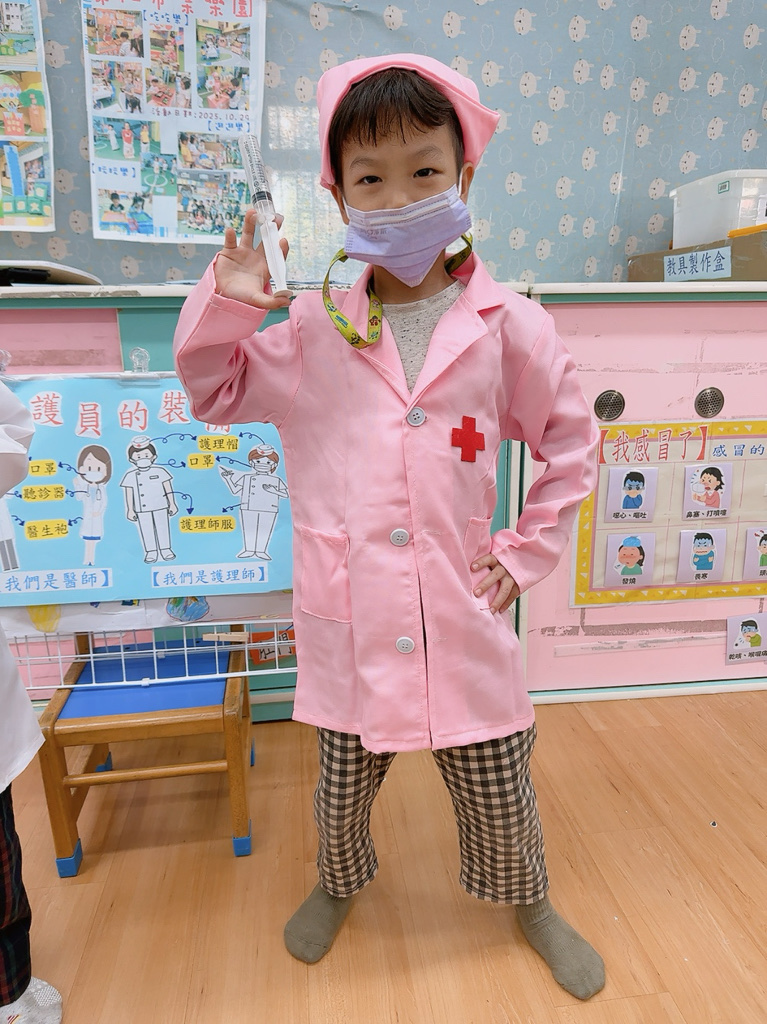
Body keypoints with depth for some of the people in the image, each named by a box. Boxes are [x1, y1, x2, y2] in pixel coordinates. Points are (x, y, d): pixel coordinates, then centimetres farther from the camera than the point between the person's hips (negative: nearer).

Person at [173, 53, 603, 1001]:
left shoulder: (508, 328, -4)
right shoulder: (312, 330, -1)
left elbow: (571, 446, 6)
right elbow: (212, 394, 10)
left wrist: (525, 553, 1)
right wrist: (224, 302, -6)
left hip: (462, 627, 0)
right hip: (348, 630, 1)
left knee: (500, 800, 20)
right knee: (340, 796, 23)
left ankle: (529, 906, 53)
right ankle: (338, 885, 57)